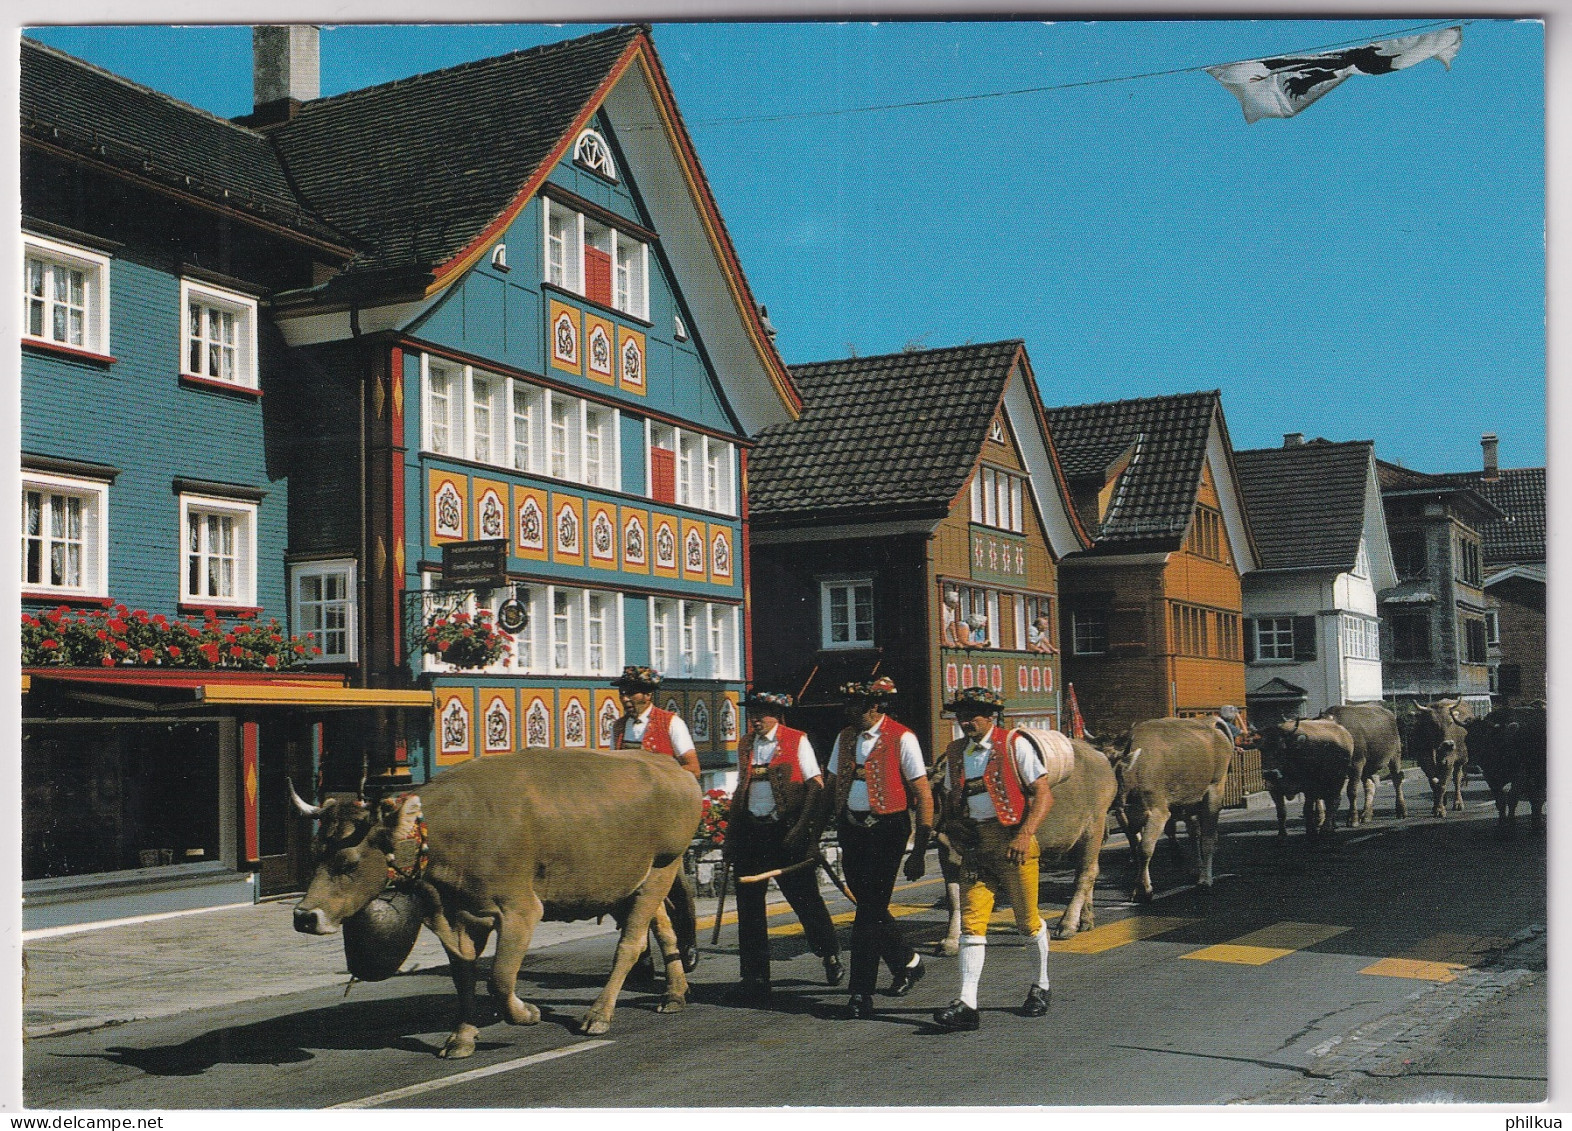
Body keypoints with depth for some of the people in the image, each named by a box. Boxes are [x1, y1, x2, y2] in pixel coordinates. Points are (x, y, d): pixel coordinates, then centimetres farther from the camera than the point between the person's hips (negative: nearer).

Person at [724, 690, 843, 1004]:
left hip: (786, 830, -5)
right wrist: (732, 833, 11)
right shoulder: (746, 745, 13)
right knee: (749, 905, 2)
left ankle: (830, 954, 28)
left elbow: (816, 786, -8)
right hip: (751, 831, 5)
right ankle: (754, 978, 9)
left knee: (804, 897, 2)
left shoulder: (797, 741, -3)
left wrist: (800, 828, -17)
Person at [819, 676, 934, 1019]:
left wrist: (918, 852, -11)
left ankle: (860, 996, -4)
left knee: (869, 913, -9)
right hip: (851, 830, 6)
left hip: (886, 830, -6)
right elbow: (829, 789, 17)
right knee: (870, 909, 14)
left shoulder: (901, 739, -8)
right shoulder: (845, 738, 12)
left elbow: (924, 797, -8)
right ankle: (907, 963, 38)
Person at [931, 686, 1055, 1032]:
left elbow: (1043, 796, -9)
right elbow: (950, 798, 22)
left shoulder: (1015, 745, -5)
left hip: (1012, 839, -4)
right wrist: (951, 829, 3)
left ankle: (1041, 987, 30)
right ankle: (967, 1003, -10)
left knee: (1027, 920, 8)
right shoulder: (955, 752, 11)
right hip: (974, 844, 4)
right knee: (972, 921, -6)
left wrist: (1025, 835, -21)